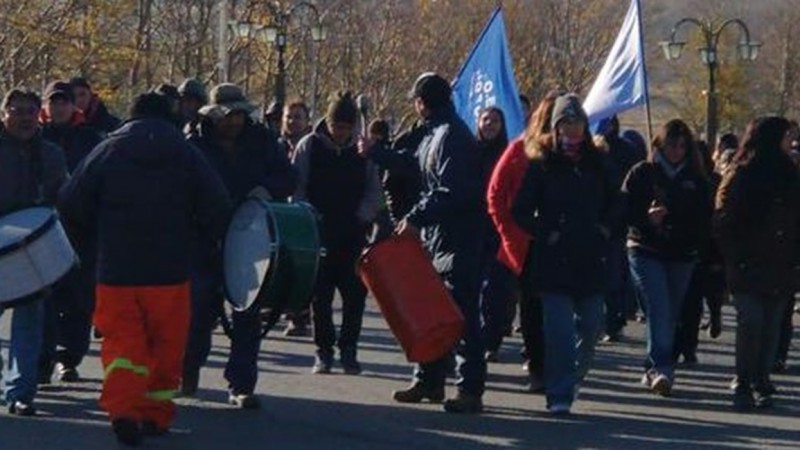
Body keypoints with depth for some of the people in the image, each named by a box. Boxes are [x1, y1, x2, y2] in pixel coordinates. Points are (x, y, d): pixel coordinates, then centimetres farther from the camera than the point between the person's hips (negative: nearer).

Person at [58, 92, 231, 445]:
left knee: (122, 341, 3)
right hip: (170, 270, 0)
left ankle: (122, 409, -15)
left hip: (116, 269, 0)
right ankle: (156, 413, 16)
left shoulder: (107, 152, 0)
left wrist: (100, 232, 17)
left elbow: (71, 207, 0)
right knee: (167, 346, 13)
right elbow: (218, 211, -2)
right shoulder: (187, 155, 2)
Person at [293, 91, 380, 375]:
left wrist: (363, 218, -4)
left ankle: (348, 350, 8)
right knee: (320, 294, 2)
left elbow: (373, 191, 10)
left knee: (355, 293, -2)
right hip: (318, 232, -1)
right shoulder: (309, 146, 0)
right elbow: (297, 189, 1)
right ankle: (323, 350, 11)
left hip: (352, 234, 1)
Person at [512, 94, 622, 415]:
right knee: (559, 329, -7)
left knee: (591, 326, 7)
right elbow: (521, 211, 0)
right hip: (554, 260, -4)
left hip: (591, 260, 4)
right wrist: (545, 234, -8)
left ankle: (572, 378, 29)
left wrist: (607, 229, 7)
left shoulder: (597, 164, 10)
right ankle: (559, 395, -4)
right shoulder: (542, 165, 0)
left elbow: (616, 204, 22)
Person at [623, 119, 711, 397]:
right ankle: (662, 369, -26)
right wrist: (647, 218, -20)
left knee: (671, 315, 6)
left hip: (681, 256, 4)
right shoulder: (642, 173, 1)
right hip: (646, 251, -3)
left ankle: (654, 369, 17)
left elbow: (705, 218, 11)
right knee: (659, 308, -17)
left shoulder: (696, 180, 9)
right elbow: (625, 210, -2)